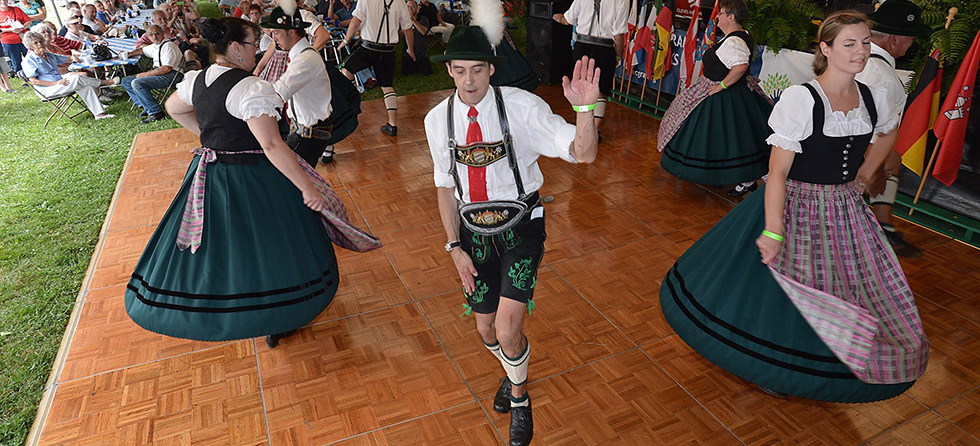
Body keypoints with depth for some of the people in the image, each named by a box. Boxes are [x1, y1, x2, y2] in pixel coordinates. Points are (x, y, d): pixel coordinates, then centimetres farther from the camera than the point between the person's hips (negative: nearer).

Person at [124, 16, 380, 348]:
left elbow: (173, 108, 25)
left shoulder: (195, 80, 4)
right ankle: (276, 323, 22)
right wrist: (307, 187, -26)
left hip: (210, 173, 8)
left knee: (218, 242, 24)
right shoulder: (251, 88, -22)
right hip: (251, 180, -8)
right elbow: (271, 145, -28)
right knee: (265, 243, 8)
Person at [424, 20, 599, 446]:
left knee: (508, 330, -13)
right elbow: (445, 187, 5)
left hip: (520, 226, -3)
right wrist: (455, 247, 0)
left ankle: (520, 396, 22)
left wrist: (585, 107, -40)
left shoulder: (522, 106, -15)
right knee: (486, 328, 13)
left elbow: (583, 154, -22)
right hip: (473, 231, 4)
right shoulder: (438, 120, -3)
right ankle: (512, 370, 50)